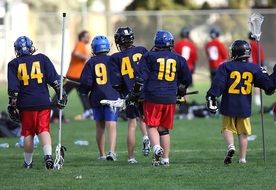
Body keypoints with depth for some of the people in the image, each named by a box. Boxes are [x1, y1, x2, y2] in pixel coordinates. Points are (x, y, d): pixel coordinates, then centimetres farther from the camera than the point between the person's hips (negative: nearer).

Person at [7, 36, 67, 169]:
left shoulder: (14, 64, 2)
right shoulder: (42, 59, 5)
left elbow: (13, 88, -3)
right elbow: (54, 79, 2)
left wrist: (12, 105, 1)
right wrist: (61, 95, 8)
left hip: (25, 104, 0)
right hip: (43, 102, 1)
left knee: (28, 133, 9)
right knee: (44, 130, 3)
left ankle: (28, 162, 16)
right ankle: (48, 155, -17)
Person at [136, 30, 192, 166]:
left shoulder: (149, 57, -2)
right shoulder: (178, 59, 7)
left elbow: (141, 77, -7)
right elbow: (187, 79, 16)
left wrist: (134, 94, 2)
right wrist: (181, 91, 34)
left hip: (153, 97, -3)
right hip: (170, 98, 3)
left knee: (152, 126, 6)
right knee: (164, 129, 12)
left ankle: (157, 148, -19)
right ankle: (165, 158, 11)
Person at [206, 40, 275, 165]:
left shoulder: (226, 67, -6)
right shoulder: (254, 68, 1)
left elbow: (218, 84, -14)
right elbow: (268, 84, 7)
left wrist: (211, 97, -10)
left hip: (229, 106, -2)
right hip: (245, 107, 2)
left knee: (227, 128, 11)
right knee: (243, 133, 11)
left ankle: (230, 146, -16)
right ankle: (242, 158, 11)